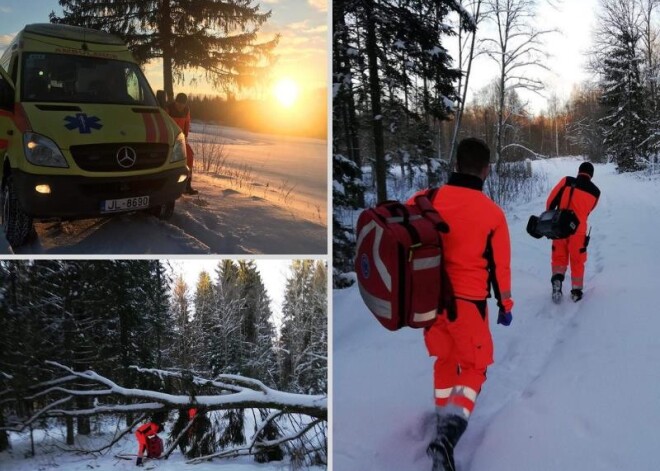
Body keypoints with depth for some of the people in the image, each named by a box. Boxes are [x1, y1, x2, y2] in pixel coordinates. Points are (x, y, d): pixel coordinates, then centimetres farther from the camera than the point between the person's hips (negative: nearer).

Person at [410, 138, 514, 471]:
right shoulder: (492, 213, -9)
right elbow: (500, 266, 0)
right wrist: (505, 305, 15)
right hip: (467, 302, -3)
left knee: (446, 358, 25)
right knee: (473, 367, 11)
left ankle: (445, 420, 37)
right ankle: (448, 434, -10)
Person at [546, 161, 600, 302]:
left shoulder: (567, 181, -3)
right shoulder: (595, 191, 3)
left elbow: (551, 199, -4)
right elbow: (587, 211, 12)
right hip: (578, 229, 0)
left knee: (559, 256, 15)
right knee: (577, 260, 14)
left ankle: (557, 278, -11)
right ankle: (576, 291, 19)